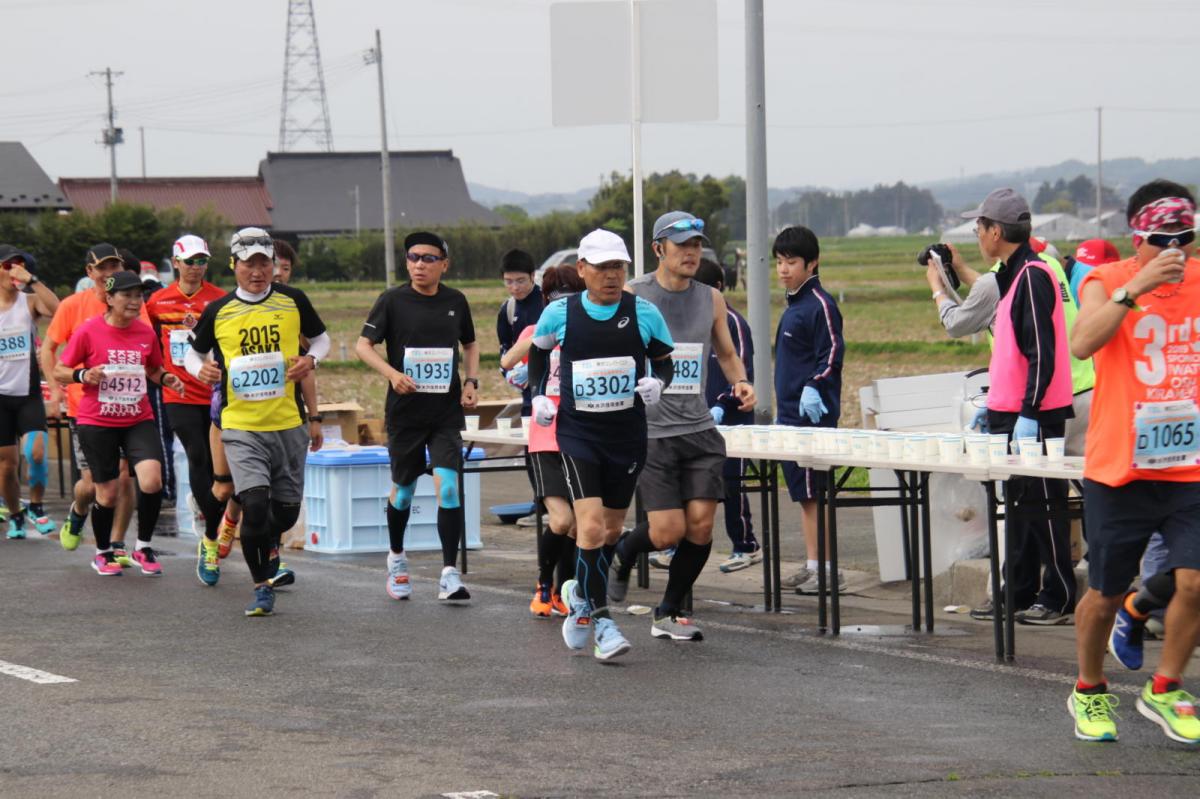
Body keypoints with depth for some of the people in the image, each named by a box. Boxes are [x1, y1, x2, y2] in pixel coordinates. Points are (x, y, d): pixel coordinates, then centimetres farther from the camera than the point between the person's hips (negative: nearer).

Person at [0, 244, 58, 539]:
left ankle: (36, 506, 3)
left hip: (29, 394, -1)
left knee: (36, 452, -19)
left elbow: (58, 310, -22)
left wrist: (32, 280, -24)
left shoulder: (30, 302, -1)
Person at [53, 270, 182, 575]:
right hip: (97, 422, -3)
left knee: (152, 481, -17)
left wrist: (165, 378, -2)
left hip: (139, 420, 3)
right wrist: (83, 375, -21)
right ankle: (103, 553, 28)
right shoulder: (89, 331, -8)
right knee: (107, 493, 2)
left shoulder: (146, 332, 3)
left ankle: (143, 547, 4)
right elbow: (59, 371, -2)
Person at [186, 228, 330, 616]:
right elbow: (193, 352, 14)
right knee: (255, 504, -17)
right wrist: (201, 369, -8)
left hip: (287, 424, 2)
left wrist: (310, 359, -5)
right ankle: (262, 587, 0)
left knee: (286, 511, 9)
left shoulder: (293, 301, 3)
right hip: (241, 426, -2)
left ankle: (268, 545, 45)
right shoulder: (218, 311, 1)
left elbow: (321, 338, 16)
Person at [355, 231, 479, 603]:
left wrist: (471, 381, 5)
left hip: (447, 410, 1)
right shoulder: (392, 300, -3)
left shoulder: (456, 301, 5)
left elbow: (470, 344, 21)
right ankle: (396, 556, 38)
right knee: (403, 488, 12)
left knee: (448, 485, -14)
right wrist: (392, 374, -19)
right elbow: (363, 344, -3)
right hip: (405, 409, -1)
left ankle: (449, 574, -14)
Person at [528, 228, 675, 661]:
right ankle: (601, 621, -8)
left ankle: (582, 597, 39)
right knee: (591, 526, -16)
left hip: (627, 435, 2)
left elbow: (664, 363, 8)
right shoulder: (559, 313, -3)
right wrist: (538, 395, 4)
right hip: (577, 433, -2)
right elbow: (538, 350, 16)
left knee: (611, 531, 13)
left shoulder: (644, 313, -3)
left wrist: (657, 383, -14)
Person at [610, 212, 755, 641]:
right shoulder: (630, 296, -3)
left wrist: (740, 381, 1)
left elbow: (727, 354, 22)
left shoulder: (711, 299, 10)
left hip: (699, 429, 4)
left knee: (701, 525, -5)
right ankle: (622, 554, 24)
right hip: (648, 429, -4)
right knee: (668, 530, -11)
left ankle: (669, 613, 13)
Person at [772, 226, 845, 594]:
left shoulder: (819, 305, -12)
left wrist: (814, 387, -28)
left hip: (813, 414, -10)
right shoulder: (793, 305, 18)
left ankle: (827, 569, -9)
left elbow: (832, 353, -17)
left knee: (813, 493, -10)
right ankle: (811, 566, 15)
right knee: (803, 494, 11)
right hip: (792, 414, 10)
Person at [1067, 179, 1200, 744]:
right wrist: (1136, 288, -34)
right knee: (1105, 594, 6)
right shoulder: (1107, 282, -7)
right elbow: (1083, 343, -27)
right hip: (1119, 468, -2)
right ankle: (1089, 692, 30)